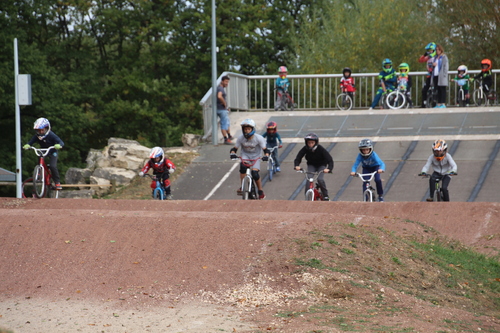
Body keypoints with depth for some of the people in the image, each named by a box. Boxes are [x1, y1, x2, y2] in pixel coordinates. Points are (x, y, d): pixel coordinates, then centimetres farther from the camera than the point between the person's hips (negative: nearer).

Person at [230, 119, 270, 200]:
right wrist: (232, 153, -30)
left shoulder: (258, 138, -17)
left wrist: (266, 156, -38)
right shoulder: (240, 138, -12)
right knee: (243, 166, -33)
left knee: (255, 173, -21)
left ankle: (261, 192, 0)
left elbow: (265, 149, -17)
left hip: (255, 157, -1)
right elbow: (234, 148, -7)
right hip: (245, 155, 1)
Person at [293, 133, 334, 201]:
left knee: (320, 179, -25)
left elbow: (329, 159, -29)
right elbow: (298, 158, -17)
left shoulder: (320, 149, -27)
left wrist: (329, 168, -47)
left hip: (321, 165, -2)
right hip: (311, 165, 2)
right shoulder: (305, 149, -20)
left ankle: (325, 196, -5)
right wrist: (296, 166, -39)